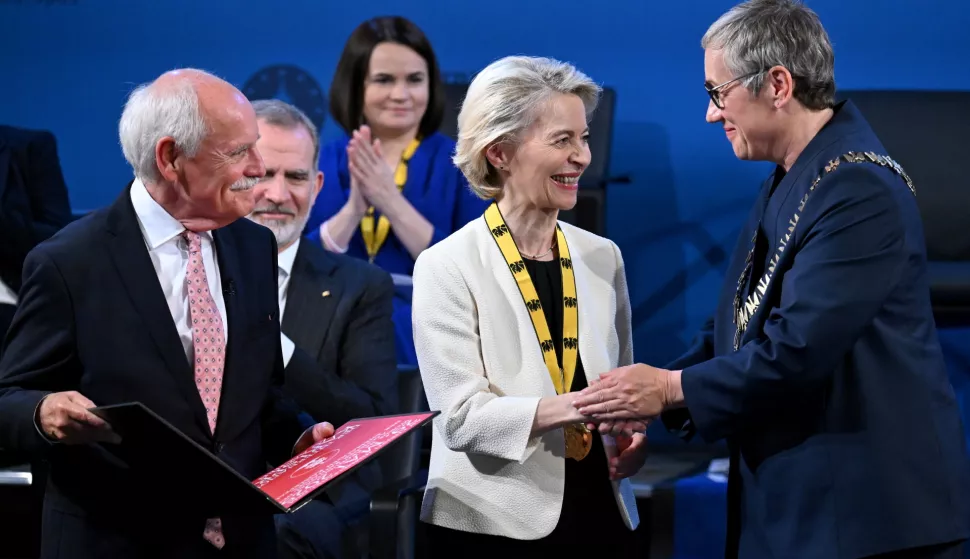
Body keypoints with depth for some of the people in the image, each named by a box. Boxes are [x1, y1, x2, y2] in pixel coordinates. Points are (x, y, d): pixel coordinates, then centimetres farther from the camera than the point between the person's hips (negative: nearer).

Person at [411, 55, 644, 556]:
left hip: (602, 513, 5)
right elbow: (461, 416, -15)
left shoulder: (602, 258, 8)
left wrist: (633, 435, -8)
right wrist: (576, 406, -27)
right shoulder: (447, 267, -8)